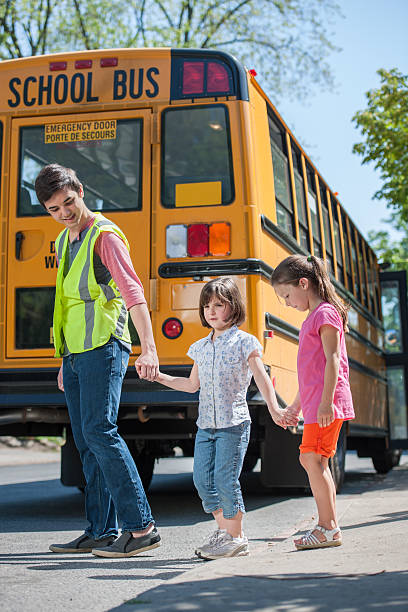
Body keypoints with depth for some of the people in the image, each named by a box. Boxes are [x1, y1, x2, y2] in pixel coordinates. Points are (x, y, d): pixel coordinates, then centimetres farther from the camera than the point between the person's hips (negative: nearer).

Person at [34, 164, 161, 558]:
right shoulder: (63, 242, 18)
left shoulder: (104, 236, -9)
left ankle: (141, 527, -15)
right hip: (75, 353, 9)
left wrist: (148, 349, -34)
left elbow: (133, 293, -21)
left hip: (103, 348, -9)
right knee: (87, 444, 8)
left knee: (99, 431, -16)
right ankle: (100, 532, 13)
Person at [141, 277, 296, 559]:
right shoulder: (201, 347, 13)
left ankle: (236, 537, 7)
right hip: (206, 424, 6)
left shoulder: (244, 342, -4)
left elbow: (262, 378, -9)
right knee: (203, 478, 3)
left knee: (225, 479, -7)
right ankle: (223, 529, 19)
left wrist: (274, 408, -22)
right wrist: (161, 377, 13)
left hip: (234, 422, -6)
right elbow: (193, 384, 21)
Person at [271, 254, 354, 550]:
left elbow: (333, 360, -17)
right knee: (316, 461, 10)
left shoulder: (325, 313, -8)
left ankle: (329, 528, -7)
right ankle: (328, 526, 15)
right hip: (313, 403, 10)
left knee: (312, 458, -12)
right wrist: (296, 404, 27)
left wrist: (325, 402, -23)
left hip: (326, 404, -10)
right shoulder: (311, 318, 20)